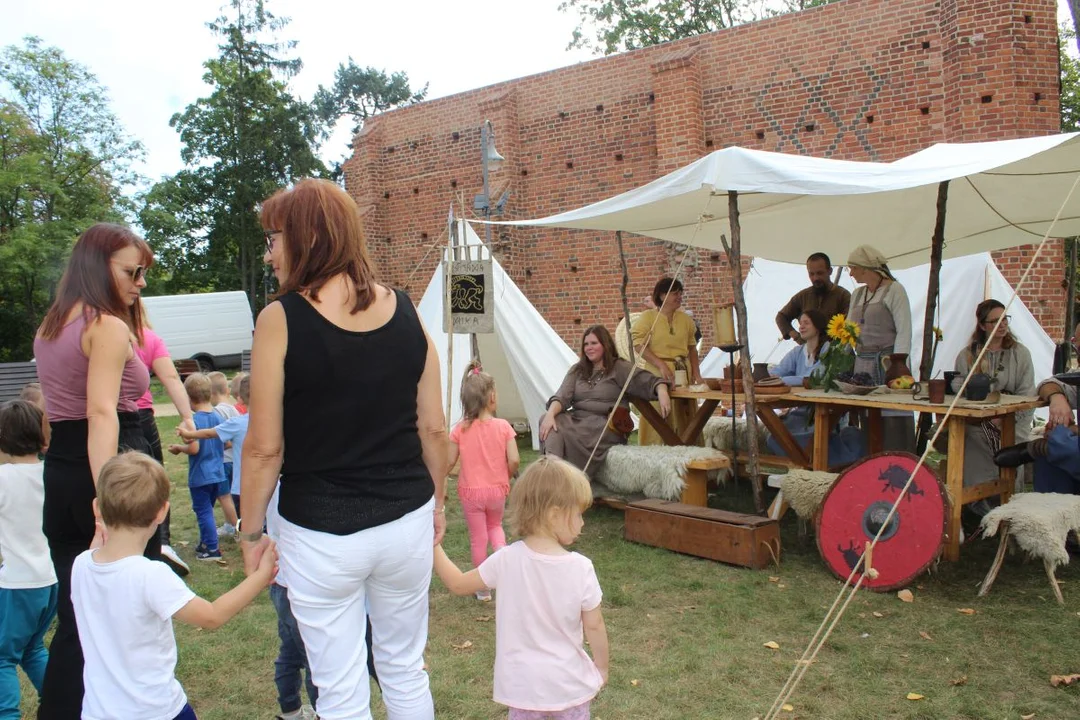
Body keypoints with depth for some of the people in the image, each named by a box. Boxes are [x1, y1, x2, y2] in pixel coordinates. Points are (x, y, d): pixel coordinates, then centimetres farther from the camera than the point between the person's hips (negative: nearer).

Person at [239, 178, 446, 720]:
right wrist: (437, 502, 17)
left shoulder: (281, 319, -13)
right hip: (406, 522, 4)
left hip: (321, 535, -3)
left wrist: (251, 535, 1)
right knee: (406, 672, 22)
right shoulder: (405, 311, -2)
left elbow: (265, 447, -12)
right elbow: (433, 428, 2)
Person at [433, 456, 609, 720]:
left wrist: (433, 545, 8)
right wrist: (602, 667, 9)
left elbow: (458, 584, -2)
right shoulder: (581, 567, -18)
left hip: (523, 683, 1)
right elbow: (594, 626, -8)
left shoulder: (506, 560, -15)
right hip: (569, 683, -1)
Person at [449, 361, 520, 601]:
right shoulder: (503, 426, -12)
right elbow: (514, 460, -15)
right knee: (495, 525, 28)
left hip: (471, 491, -1)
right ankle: (501, 549, -2)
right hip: (497, 490, 1)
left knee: (478, 538, 12)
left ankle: (483, 588, 21)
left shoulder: (460, 429, -12)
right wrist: (506, 478, 4)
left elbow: (449, 462, -11)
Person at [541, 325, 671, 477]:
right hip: (577, 419, 4)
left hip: (606, 425, -4)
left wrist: (662, 392, -29)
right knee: (549, 423, -28)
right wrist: (550, 414, -17)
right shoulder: (577, 370, 19)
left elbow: (648, 380, -5)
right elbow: (562, 396, 4)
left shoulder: (619, 368, 6)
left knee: (568, 436, -34)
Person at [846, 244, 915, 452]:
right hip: (863, 363, 7)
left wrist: (898, 364, -17)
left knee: (893, 418, -8)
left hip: (888, 362, -6)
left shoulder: (894, 290, -2)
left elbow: (904, 330, -9)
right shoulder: (857, 294, 19)